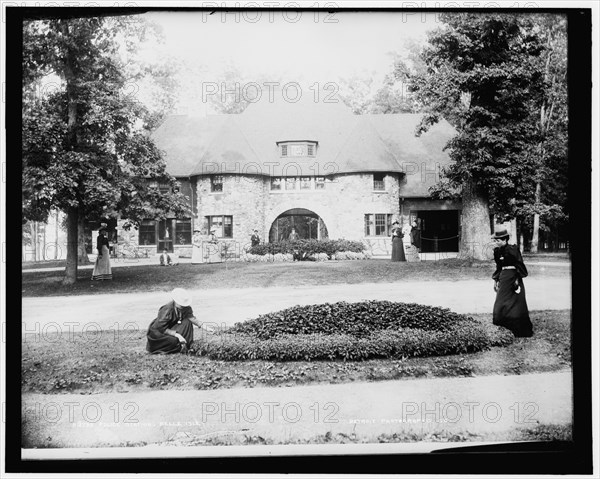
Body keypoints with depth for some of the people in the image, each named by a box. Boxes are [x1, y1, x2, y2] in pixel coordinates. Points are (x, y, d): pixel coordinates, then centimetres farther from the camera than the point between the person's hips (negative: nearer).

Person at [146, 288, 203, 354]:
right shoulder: (167, 310, -30)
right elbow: (161, 328, -30)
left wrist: (201, 325, -34)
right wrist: (176, 334, -36)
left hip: (172, 328, 7)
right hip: (157, 332, -7)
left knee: (187, 322, -16)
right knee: (173, 340, -36)